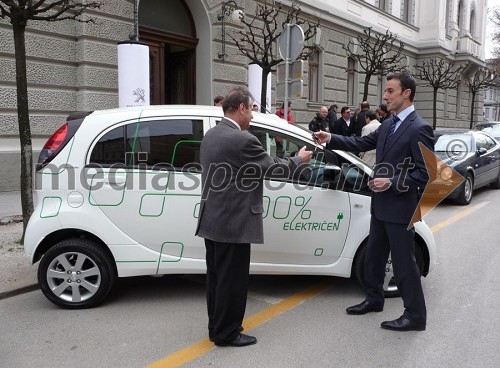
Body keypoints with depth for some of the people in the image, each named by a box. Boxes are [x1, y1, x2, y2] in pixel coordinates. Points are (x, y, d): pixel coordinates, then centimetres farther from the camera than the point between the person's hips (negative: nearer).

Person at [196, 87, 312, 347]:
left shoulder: (210, 135, 10)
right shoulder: (243, 140, -19)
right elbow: (273, 168, -9)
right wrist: (299, 158, 8)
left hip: (212, 220, 9)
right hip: (233, 223, -9)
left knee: (217, 276, 17)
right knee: (232, 279, 3)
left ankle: (216, 328, 29)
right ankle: (227, 334, 15)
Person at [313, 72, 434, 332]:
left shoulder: (419, 129, -15)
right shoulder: (387, 125, 11)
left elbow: (425, 172, -17)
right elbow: (362, 143, 11)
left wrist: (393, 183, -24)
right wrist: (331, 139, 0)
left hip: (400, 207, -9)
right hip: (381, 205, 9)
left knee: (403, 261, 1)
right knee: (373, 256, 19)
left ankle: (415, 315, 15)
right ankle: (374, 299, 37)